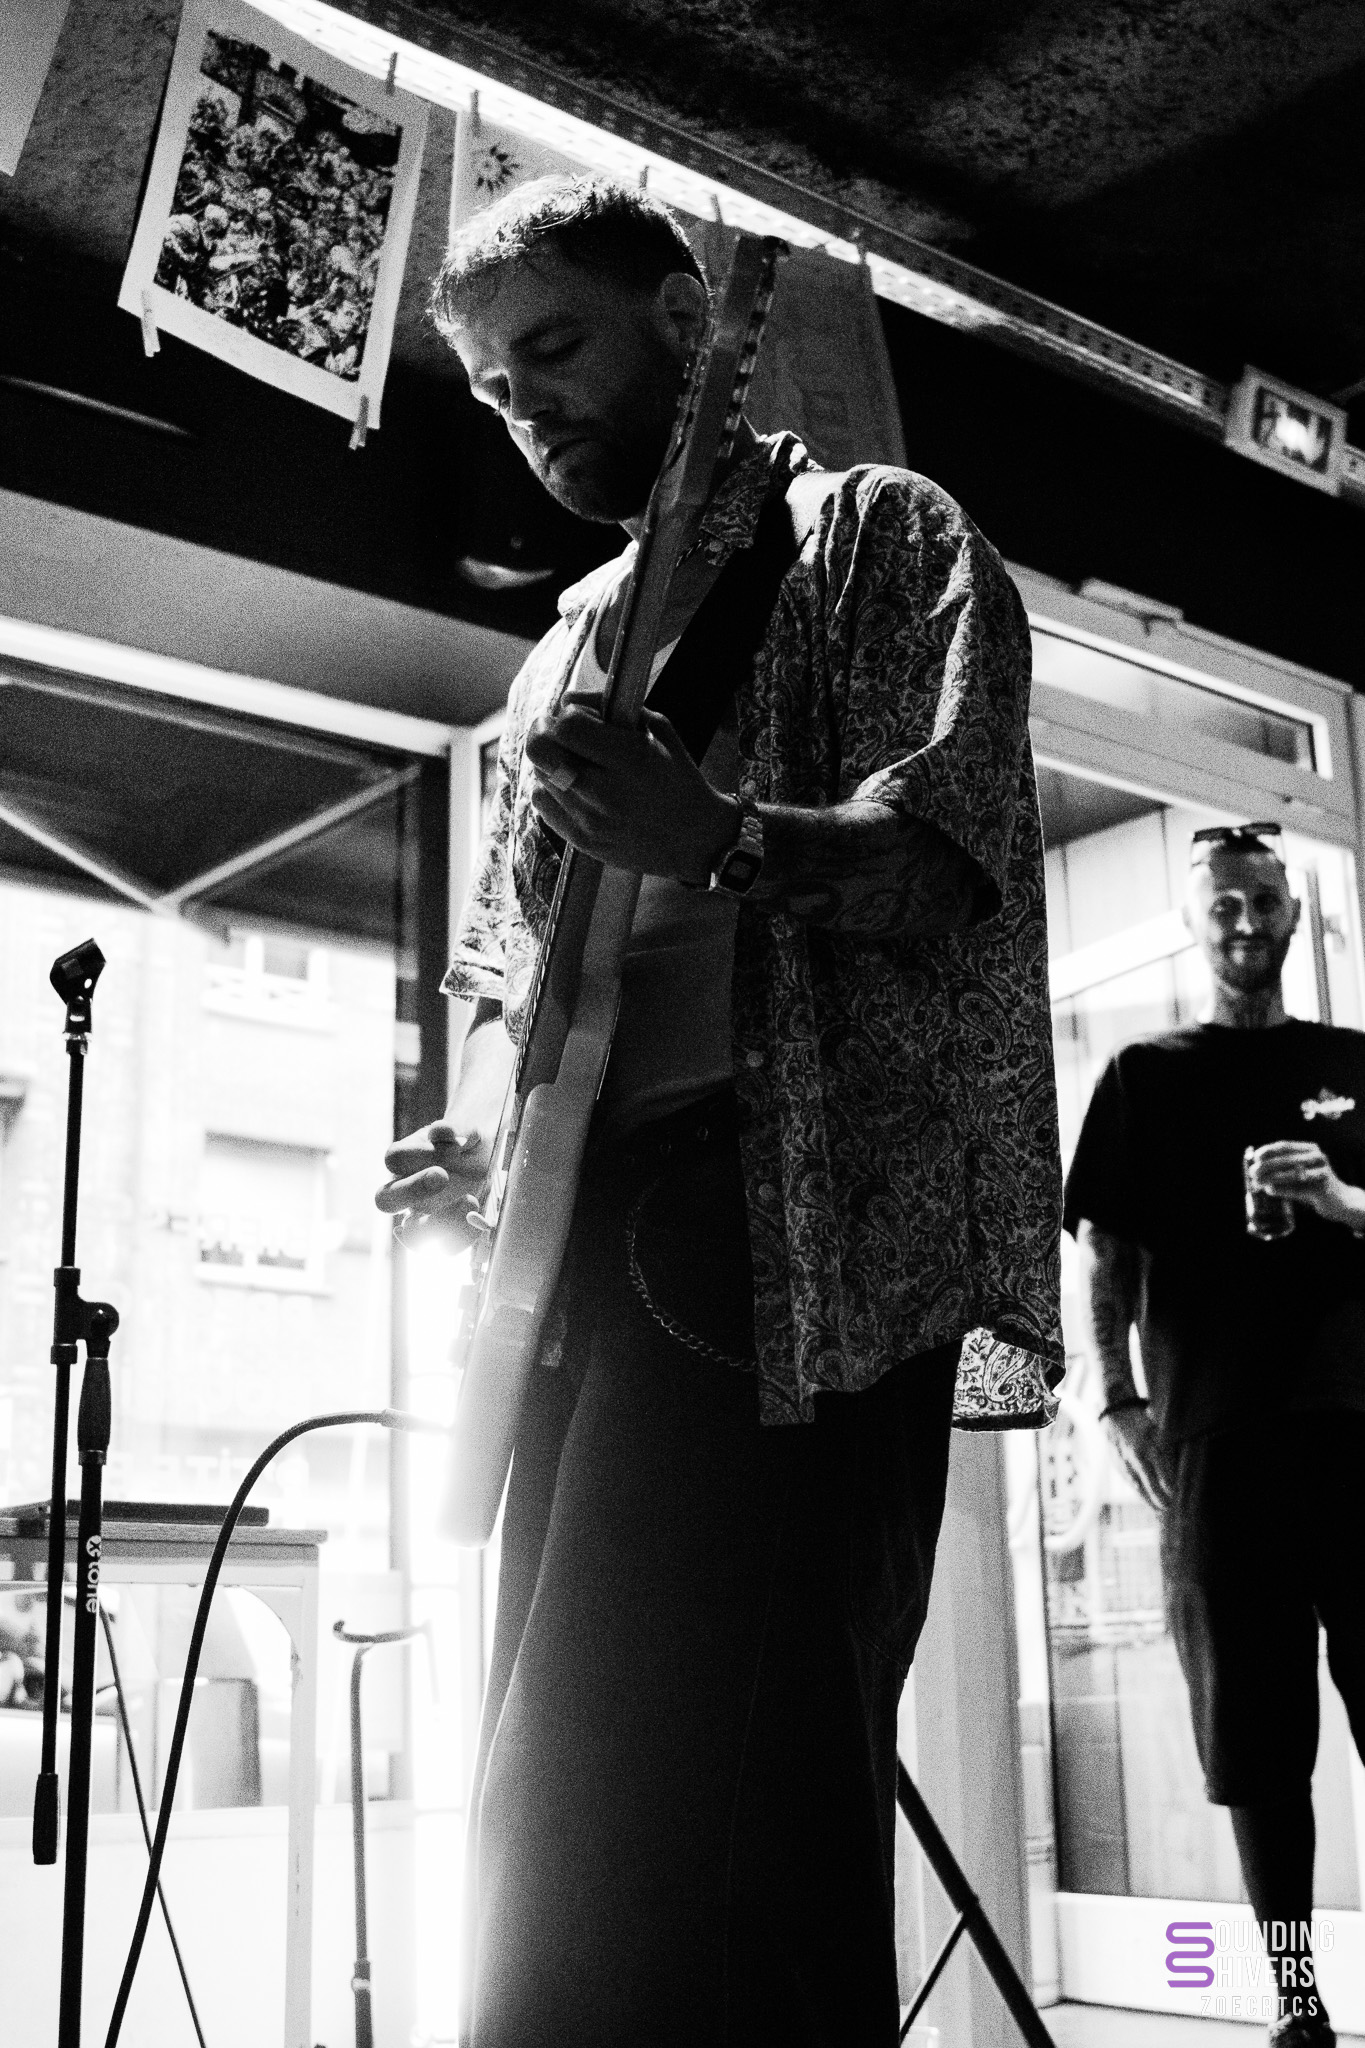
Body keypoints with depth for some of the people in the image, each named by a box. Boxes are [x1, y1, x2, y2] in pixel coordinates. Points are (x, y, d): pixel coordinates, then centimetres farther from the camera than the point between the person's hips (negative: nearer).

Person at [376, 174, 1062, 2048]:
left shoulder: (883, 535, 7)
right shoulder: (570, 648, 26)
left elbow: (951, 850, -8)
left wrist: (722, 841, -27)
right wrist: (476, 1136, 6)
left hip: (803, 1228, -7)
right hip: (590, 1228, 8)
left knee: (689, 1799, -14)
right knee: (568, 1805, 9)